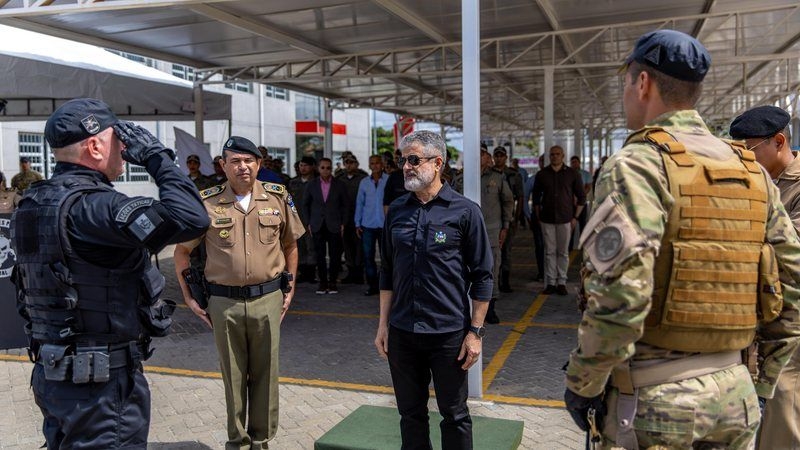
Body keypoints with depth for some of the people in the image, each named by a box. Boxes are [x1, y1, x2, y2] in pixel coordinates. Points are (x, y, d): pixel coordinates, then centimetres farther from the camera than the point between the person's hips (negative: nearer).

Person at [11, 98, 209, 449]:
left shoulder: (32, 205, 7)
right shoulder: (92, 206, -22)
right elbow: (191, 218, -34)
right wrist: (156, 155, -20)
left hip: (53, 375, 9)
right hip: (101, 384, -9)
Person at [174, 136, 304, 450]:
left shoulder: (278, 197, 1)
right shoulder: (207, 203, -3)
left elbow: (290, 244, 14)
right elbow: (182, 251, 8)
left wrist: (290, 287, 11)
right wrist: (188, 296, 5)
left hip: (268, 299, 1)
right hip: (224, 303, -1)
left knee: (265, 373, 10)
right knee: (233, 375, 11)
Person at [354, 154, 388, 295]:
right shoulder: (364, 182, 9)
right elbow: (359, 203, 12)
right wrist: (357, 223, 8)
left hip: (385, 224, -3)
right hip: (368, 225, 3)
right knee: (368, 256, 2)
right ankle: (372, 285, 11)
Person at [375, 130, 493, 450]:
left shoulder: (464, 211, -7)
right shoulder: (397, 211, 6)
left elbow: (482, 276, -5)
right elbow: (387, 272, 12)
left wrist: (476, 332, -8)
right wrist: (383, 325, 9)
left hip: (449, 334, -4)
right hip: (402, 333, 4)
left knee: (454, 416, 11)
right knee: (411, 414, 17)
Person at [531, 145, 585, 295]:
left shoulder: (572, 174, 3)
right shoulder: (542, 174, 6)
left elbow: (581, 197, 7)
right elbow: (536, 196, 13)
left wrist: (575, 217, 1)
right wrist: (538, 216, 6)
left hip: (565, 219, -1)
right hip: (547, 219, 1)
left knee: (563, 252, 3)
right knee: (549, 252, 3)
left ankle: (561, 283, 11)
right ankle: (550, 283, 9)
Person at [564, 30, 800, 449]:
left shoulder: (637, 165, -14)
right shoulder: (752, 171, 7)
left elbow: (619, 297, -24)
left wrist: (581, 384, -11)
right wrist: (762, 382, 20)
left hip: (654, 396, -6)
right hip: (735, 391, 6)